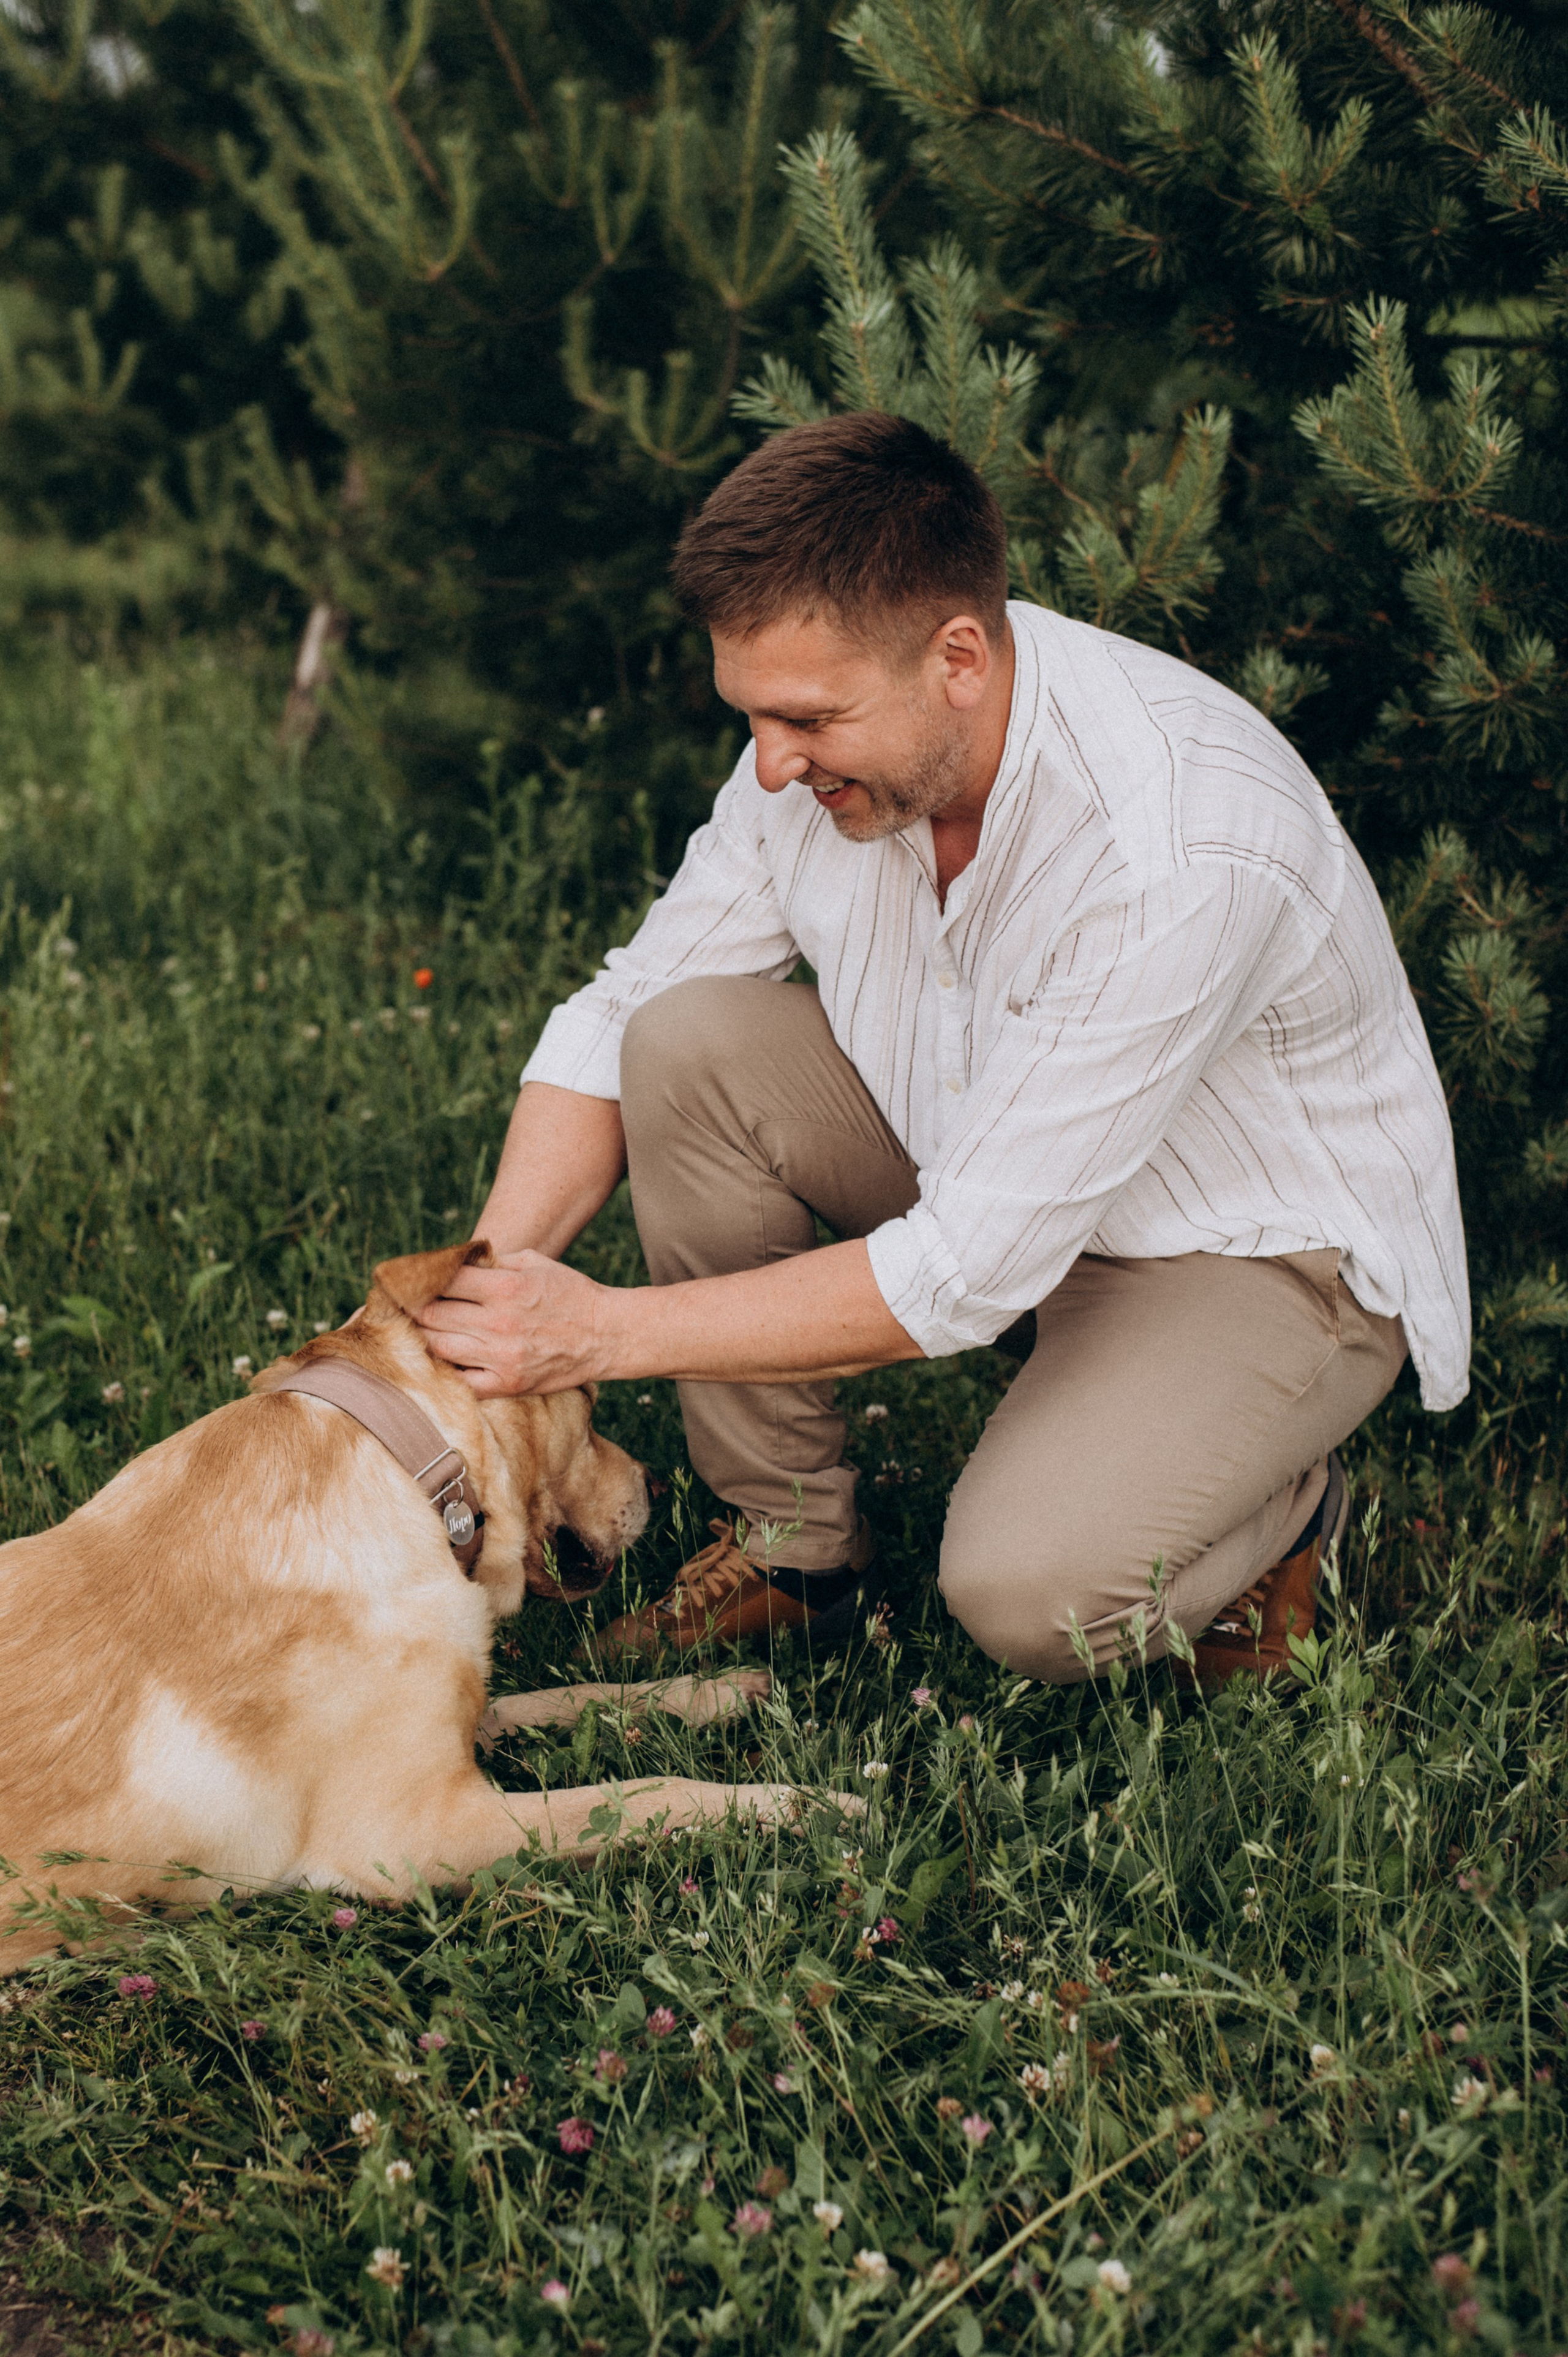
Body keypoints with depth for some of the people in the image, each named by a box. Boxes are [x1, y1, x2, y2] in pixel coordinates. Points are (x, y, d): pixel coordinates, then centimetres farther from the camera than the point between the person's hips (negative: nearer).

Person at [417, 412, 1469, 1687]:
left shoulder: (1187, 855, -36)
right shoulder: (831, 728, -15)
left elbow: (966, 1275, -33)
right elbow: (616, 1017, -5)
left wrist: (608, 1330, -30)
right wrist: (488, 1293, -19)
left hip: (1264, 1242, -6)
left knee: (1027, 1592, -29)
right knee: (691, 1041, -17)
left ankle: (1272, 1507, 6)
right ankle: (794, 1539, -1)